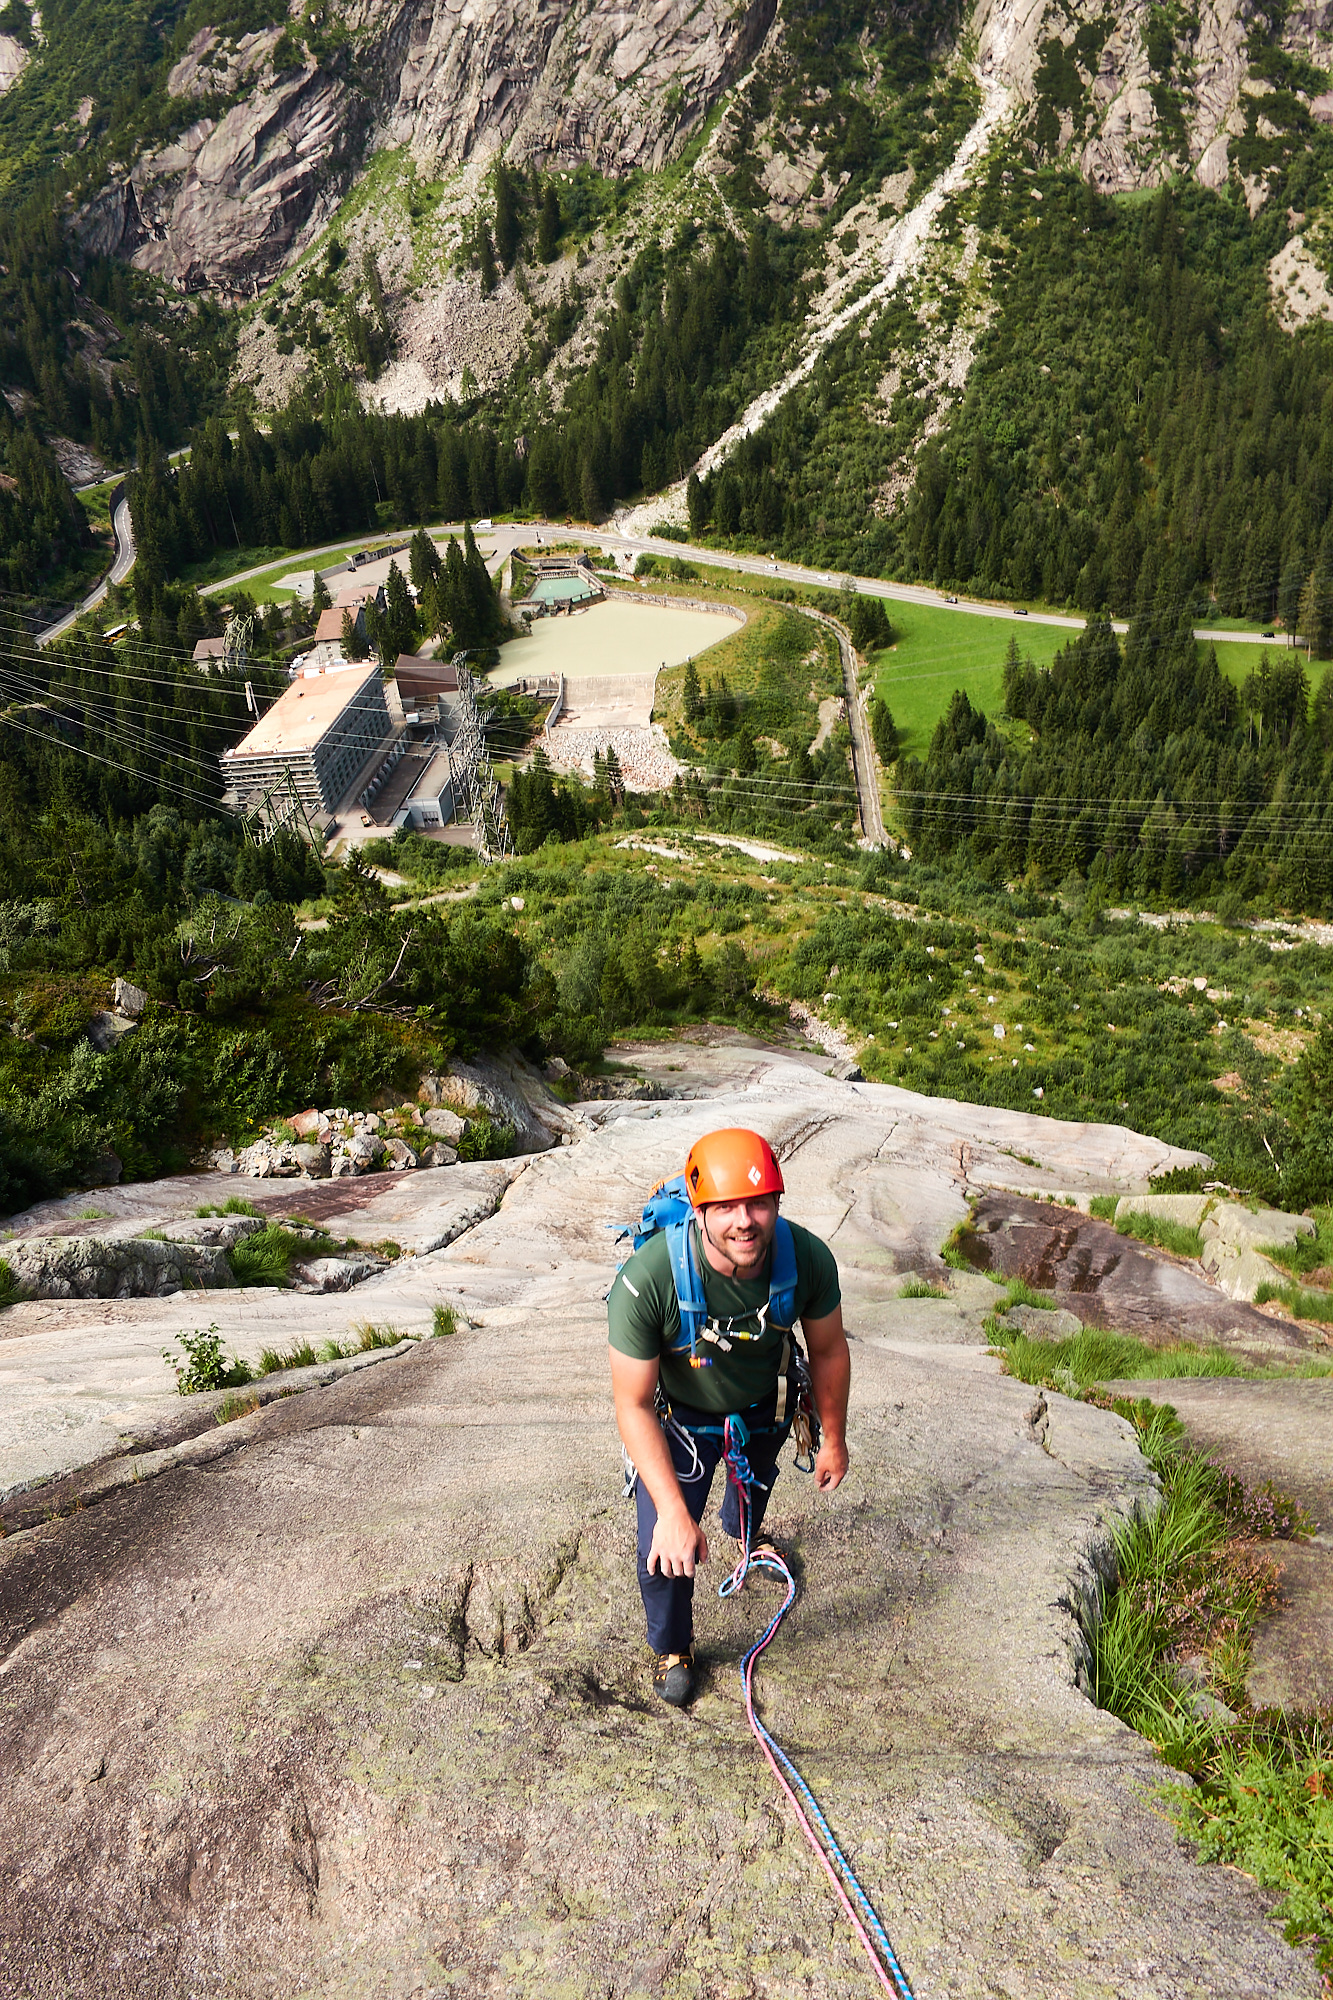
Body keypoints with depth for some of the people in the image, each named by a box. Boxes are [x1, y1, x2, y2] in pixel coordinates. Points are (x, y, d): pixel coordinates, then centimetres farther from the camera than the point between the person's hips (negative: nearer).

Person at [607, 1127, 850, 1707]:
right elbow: (633, 1404, -33)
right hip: (680, 1415, -3)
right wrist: (672, 1512, -35)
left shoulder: (808, 1258, -34)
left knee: (758, 1479, 33)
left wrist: (834, 1440, 0)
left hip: (765, 1404, 4)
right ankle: (671, 1649, 31)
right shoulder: (645, 1282, -44)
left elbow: (828, 1352, -13)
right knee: (665, 1550, -6)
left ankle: (743, 1530, 73)